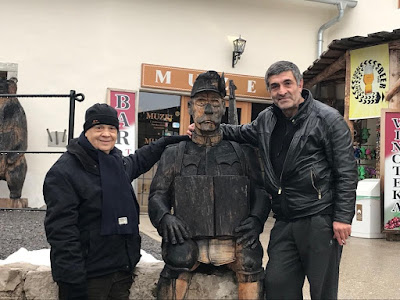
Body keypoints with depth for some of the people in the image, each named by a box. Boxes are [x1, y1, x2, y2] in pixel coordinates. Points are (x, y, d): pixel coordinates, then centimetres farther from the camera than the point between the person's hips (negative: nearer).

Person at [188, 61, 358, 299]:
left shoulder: (328, 119, -7)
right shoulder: (267, 120, 10)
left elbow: (347, 173, -9)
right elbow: (242, 133, 29)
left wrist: (343, 218, -14)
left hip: (320, 219, -6)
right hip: (285, 221, 6)